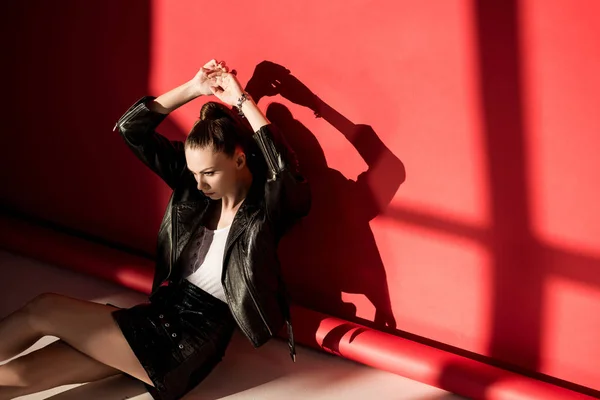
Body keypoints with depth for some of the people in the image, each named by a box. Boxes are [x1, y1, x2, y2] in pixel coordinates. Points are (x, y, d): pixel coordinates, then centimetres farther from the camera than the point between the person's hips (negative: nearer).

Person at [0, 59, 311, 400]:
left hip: (195, 339, -6)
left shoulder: (266, 210, -12)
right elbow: (131, 128, 4)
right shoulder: (192, 186, 3)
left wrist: (243, 101, -26)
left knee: (42, 310, -13)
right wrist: (193, 89, -3)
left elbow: (286, 169, -35)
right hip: (161, 311, 6)